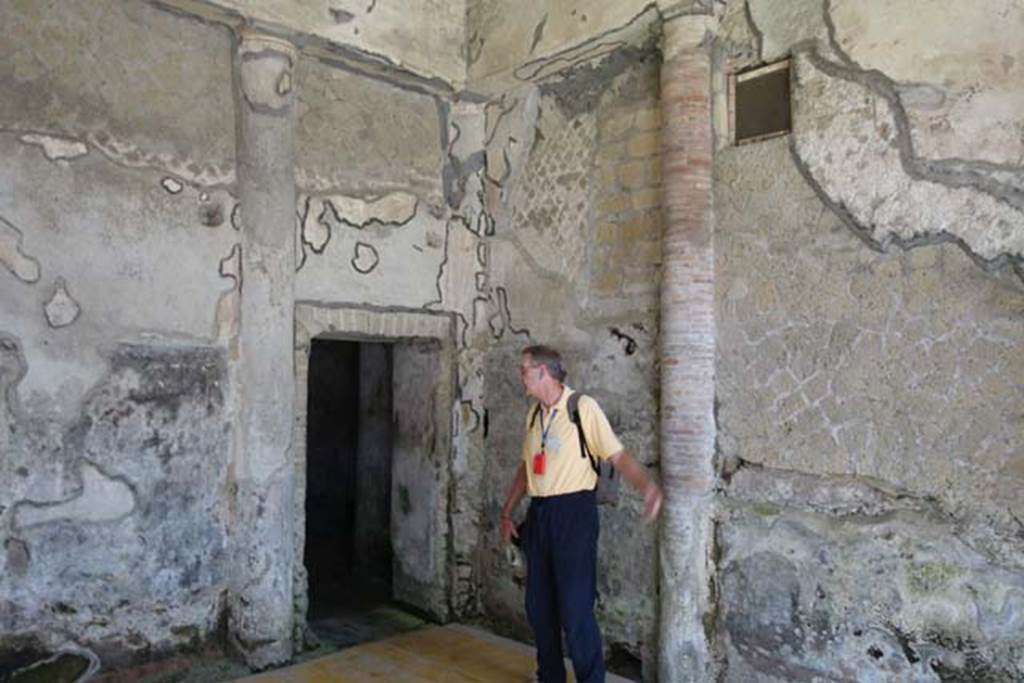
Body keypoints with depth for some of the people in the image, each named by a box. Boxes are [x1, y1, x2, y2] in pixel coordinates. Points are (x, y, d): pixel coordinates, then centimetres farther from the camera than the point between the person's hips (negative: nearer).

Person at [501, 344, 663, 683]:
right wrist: (507, 513, 21)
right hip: (539, 513, 7)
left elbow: (617, 455, -15)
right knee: (538, 604, 14)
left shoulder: (583, 407, -11)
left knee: (575, 607, -6)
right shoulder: (533, 415, 11)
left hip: (574, 511, -7)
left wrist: (648, 486, -32)